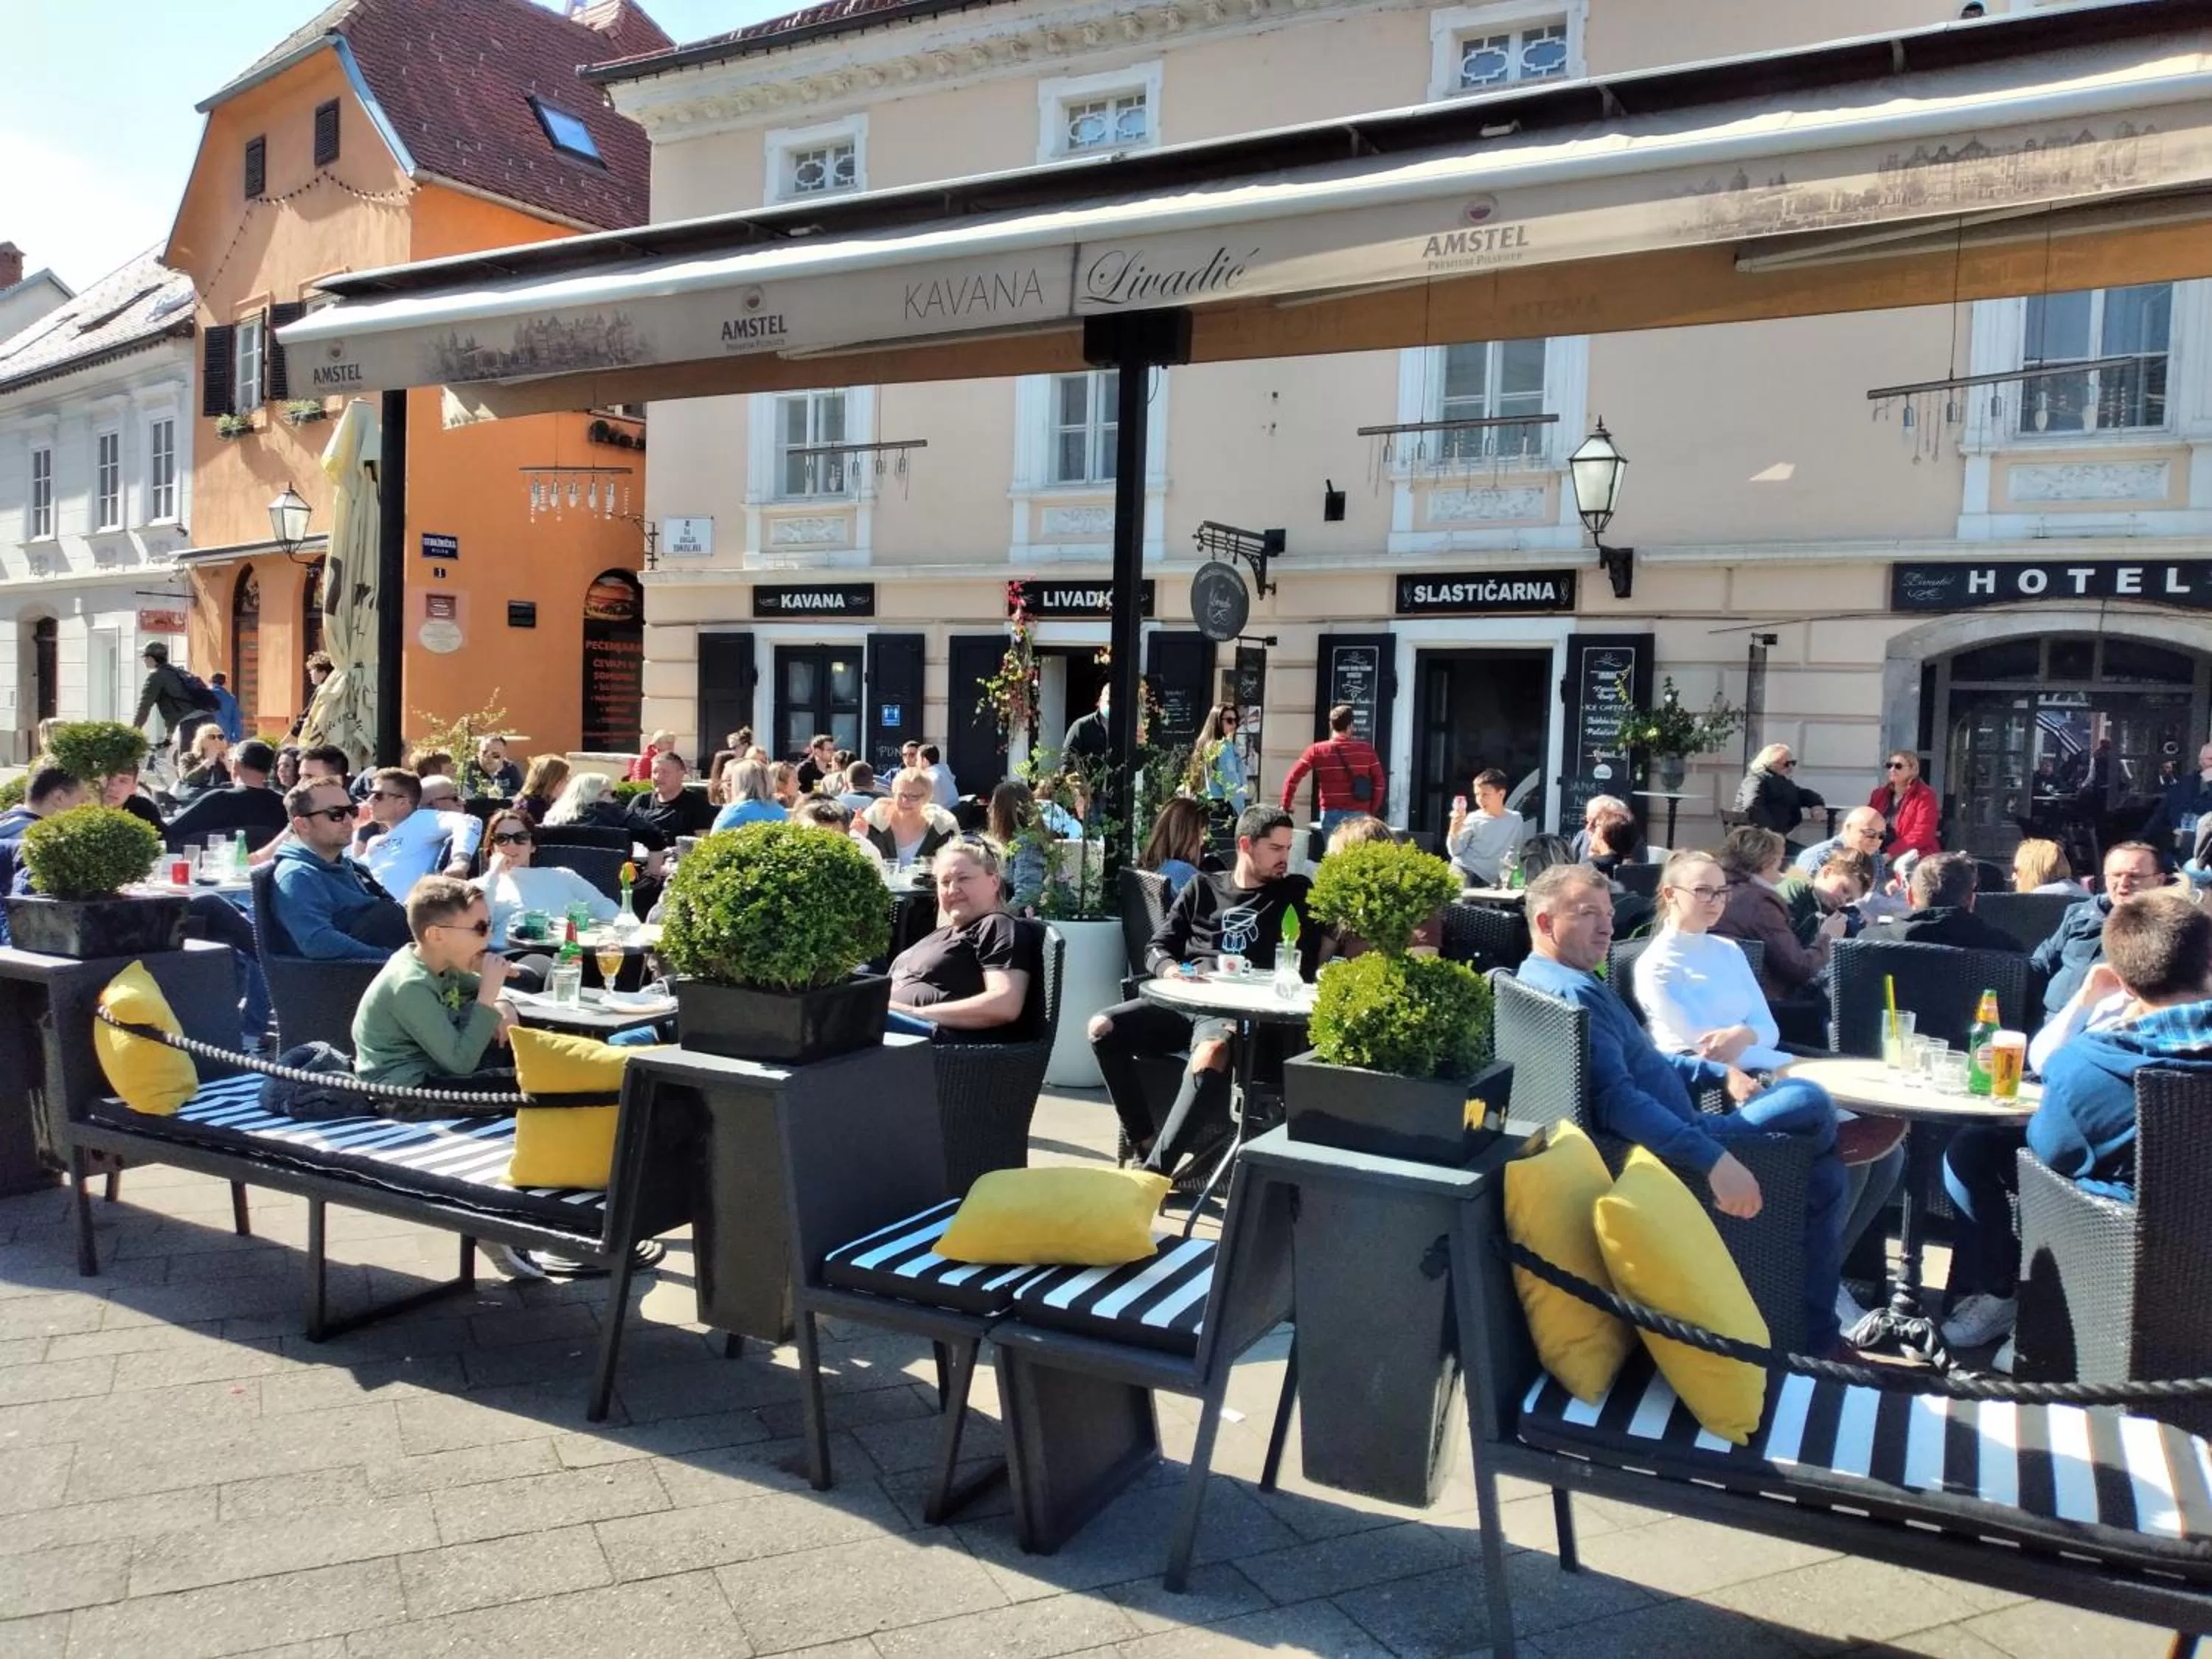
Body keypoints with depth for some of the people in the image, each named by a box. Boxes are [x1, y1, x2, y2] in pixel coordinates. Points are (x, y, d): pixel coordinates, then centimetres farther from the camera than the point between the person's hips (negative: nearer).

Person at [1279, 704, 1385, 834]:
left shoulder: (1317, 750, 1)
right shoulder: (1366, 749, 3)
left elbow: (1292, 778, -2)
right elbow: (1379, 782, 2)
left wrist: (1286, 806, 8)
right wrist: (1372, 811, 10)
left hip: (1331, 814, 0)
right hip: (1359, 815, 0)